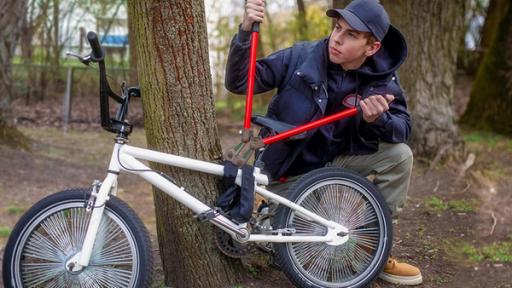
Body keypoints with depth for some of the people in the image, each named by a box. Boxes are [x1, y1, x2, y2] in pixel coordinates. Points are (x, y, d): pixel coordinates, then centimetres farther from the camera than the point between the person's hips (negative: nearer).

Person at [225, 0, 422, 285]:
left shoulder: (382, 79, -10)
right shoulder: (301, 57, -16)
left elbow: (403, 129, -12)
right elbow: (239, 82, -18)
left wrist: (379, 120, -36)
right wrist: (246, 32, -34)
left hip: (334, 163, 3)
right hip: (290, 170, -2)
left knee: (399, 155, -19)